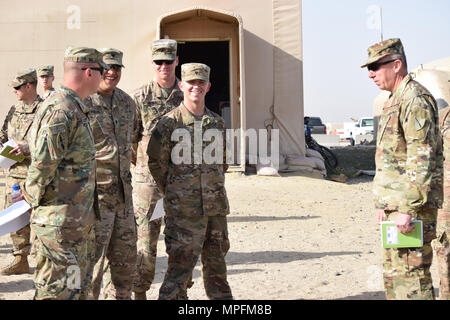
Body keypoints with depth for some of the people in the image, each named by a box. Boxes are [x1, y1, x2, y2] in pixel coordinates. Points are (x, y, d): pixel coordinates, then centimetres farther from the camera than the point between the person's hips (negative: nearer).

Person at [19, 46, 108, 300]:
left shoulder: (75, 108, 15)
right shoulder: (61, 111, -20)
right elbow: (43, 163, -21)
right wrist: (34, 198, -8)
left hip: (79, 220, 10)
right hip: (62, 222, -10)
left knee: (80, 286, 19)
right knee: (60, 291, -2)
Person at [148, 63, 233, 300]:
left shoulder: (217, 123, 10)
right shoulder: (169, 123, -6)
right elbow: (156, 161, -3)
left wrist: (216, 189, 14)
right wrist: (173, 192, 0)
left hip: (216, 206, 5)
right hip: (184, 209, -5)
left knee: (216, 262, 16)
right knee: (181, 263, -3)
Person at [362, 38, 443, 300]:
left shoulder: (416, 99, -14)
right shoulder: (395, 101, 18)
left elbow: (422, 161, -21)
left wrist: (407, 209, -24)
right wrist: (383, 204, 22)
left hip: (412, 207, -10)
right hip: (395, 203, 10)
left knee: (411, 274, -9)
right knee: (393, 271, 15)